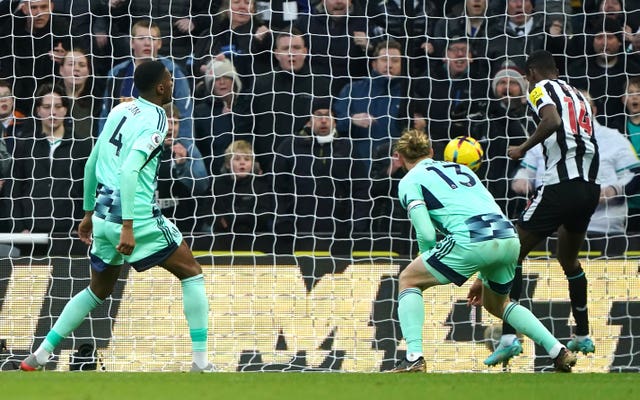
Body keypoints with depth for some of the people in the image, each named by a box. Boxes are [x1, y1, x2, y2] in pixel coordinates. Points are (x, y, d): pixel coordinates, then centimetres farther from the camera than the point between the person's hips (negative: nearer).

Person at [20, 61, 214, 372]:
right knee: (191, 274, 8)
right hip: (138, 218, -7)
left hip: (103, 216, 7)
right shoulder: (155, 119, -11)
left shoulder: (120, 111, 12)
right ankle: (200, 361, 1)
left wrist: (89, 213, 29)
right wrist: (128, 227, -27)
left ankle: (38, 356, 18)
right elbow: (130, 170, -24)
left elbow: (91, 164, 18)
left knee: (98, 291, 24)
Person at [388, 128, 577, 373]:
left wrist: (429, 272, 20)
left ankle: (414, 359, -2)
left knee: (408, 280, 14)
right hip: (509, 237, 6)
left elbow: (426, 234, 0)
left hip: (472, 241, -6)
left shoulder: (410, 181, 13)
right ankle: (559, 352, 21)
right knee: (496, 304, 32)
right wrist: (483, 277, 37)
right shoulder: (462, 169, 33)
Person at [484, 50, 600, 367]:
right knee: (569, 259, 28)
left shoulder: (542, 89, 1)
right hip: (590, 187, 7)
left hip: (561, 185, -7)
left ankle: (509, 337, -13)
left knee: (513, 254, 0)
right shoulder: (577, 95, 24)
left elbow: (552, 121, -21)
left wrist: (522, 149, -10)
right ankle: (583, 336, 32)